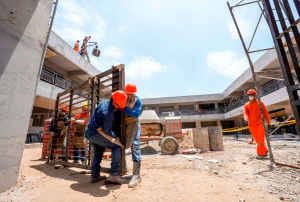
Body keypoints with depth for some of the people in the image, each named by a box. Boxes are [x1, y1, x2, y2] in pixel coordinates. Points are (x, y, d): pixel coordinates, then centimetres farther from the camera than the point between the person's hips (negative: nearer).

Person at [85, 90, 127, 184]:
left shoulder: (105, 102, 3)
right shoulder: (109, 113, -24)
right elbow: (106, 131, -17)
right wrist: (115, 136, 0)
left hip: (88, 132, 10)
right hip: (96, 133, -10)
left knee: (98, 152, 24)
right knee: (116, 147, -5)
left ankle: (94, 176, 26)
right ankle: (114, 174, -5)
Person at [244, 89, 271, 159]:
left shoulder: (260, 103, 6)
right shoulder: (246, 105, 9)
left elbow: (265, 113, 7)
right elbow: (245, 113, -3)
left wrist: (269, 122, 4)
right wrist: (246, 118, -24)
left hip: (260, 123, -2)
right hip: (251, 125, 2)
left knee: (260, 139, -9)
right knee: (257, 140, 8)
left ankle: (260, 153, 2)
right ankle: (264, 151, 26)